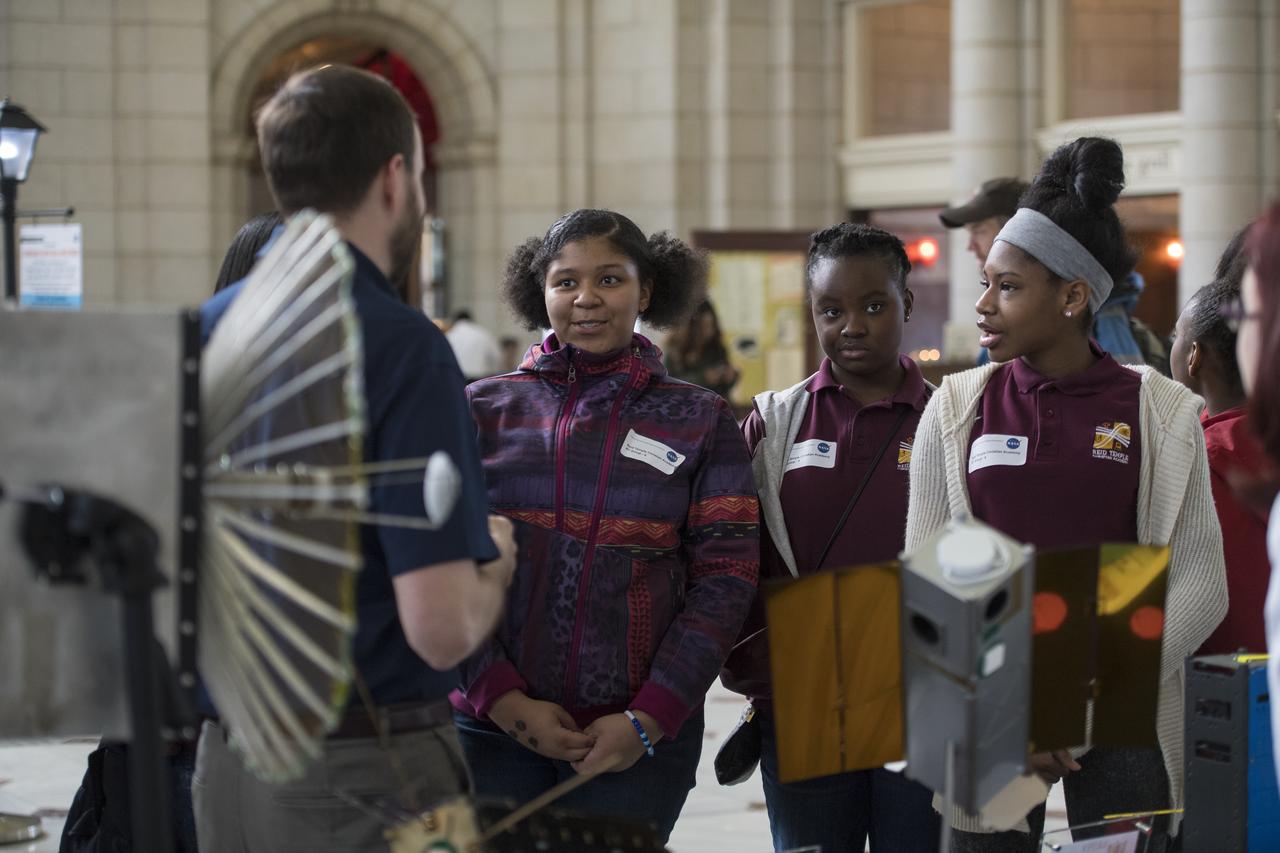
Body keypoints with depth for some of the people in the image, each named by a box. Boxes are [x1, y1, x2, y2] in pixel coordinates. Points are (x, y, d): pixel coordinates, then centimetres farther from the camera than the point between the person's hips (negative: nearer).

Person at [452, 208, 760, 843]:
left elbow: (724, 577, 1)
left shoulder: (700, 422, 7)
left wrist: (649, 719, -8)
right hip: (491, 726, 0)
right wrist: (502, 698, -8)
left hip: (640, 738, 0)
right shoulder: (484, 410, 7)